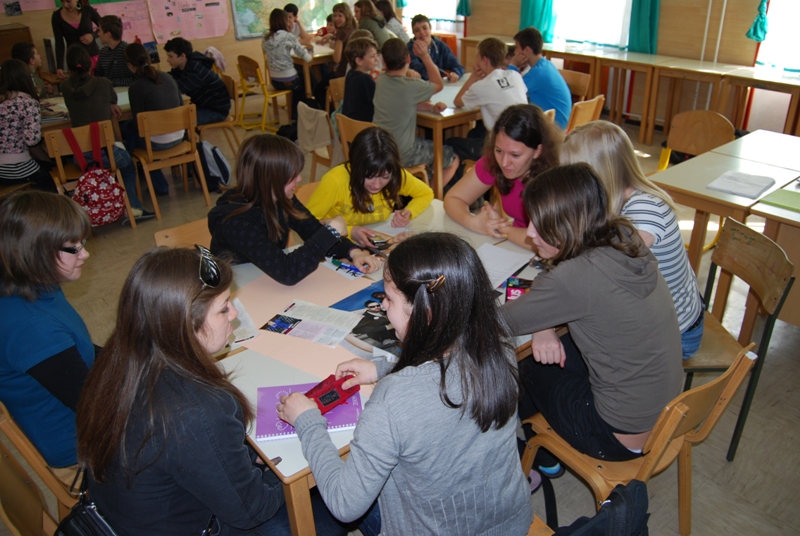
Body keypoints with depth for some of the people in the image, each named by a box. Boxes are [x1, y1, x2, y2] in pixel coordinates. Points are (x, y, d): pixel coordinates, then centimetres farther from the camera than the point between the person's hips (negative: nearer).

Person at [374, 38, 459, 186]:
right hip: (403, 156, -7)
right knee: (453, 159, 13)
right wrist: (425, 56, -1)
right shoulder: (411, 87, -24)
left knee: (431, 144, 32)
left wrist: (432, 107, -3)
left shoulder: (380, 81, -3)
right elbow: (439, 84, -2)